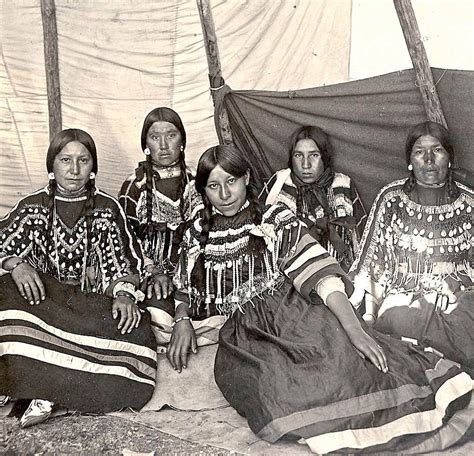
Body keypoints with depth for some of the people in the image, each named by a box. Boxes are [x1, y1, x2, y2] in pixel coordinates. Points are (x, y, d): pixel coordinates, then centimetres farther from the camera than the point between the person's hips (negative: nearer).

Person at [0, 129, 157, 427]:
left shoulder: (108, 209, 5)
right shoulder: (33, 207, 8)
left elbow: (123, 261, 4)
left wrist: (124, 293, -17)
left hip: (92, 300, 0)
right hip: (43, 297, 1)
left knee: (135, 332, -31)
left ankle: (44, 393, -23)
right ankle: (45, 396, -26)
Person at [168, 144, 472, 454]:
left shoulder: (276, 219, 6)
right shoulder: (197, 237, 16)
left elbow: (320, 275, -6)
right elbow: (185, 292, 25)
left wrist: (354, 329, -19)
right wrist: (182, 321, 1)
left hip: (292, 315, -1)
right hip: (243, 333, 2)